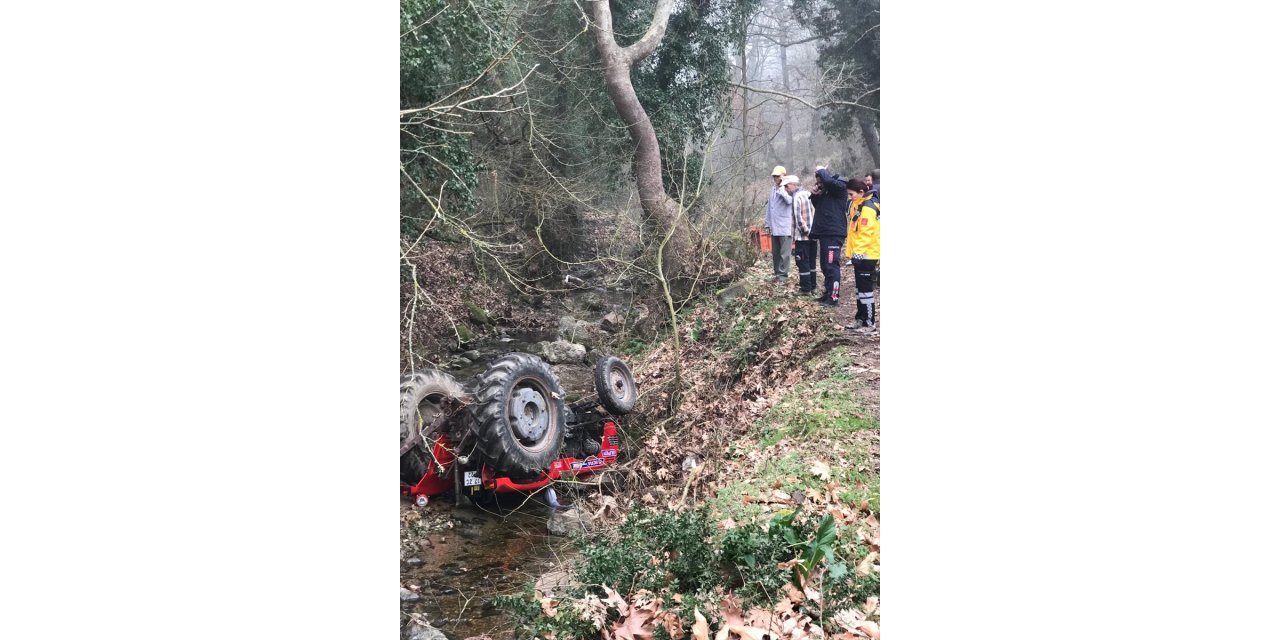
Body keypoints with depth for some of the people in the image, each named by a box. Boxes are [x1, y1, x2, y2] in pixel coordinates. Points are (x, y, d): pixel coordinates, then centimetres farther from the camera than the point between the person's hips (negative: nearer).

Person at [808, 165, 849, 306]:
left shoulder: (840, 186, -10)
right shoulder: (824, 191, 14)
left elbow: (829, 181, -30)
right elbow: (817, 205, 25)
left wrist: (821, 171, -11)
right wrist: (815, 194, 5)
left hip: (834, 234, -9)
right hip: (824, 233, 9)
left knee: (832, 266, -10)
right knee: (825, 265, 14)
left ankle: (834, 298, -10)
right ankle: (827, 294, 23)